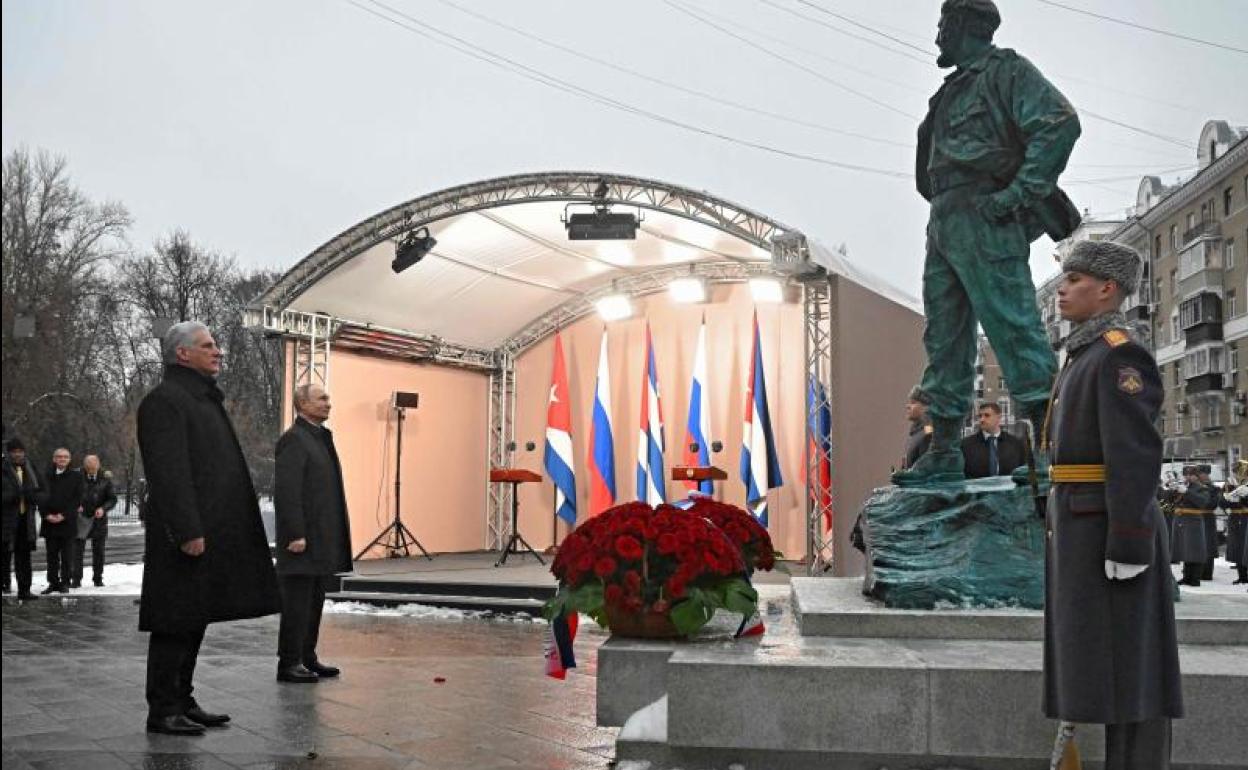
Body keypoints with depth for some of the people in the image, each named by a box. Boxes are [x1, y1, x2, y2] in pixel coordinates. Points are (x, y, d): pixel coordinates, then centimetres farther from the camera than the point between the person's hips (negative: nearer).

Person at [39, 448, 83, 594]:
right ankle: (53, 583, 13)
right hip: (49, 522, 2)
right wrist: (47, 515, -6)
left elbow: (77, 499, -2)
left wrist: (63, 515, -10)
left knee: (67, 556, 0)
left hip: (68, 522, -2)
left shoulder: (76, 476, 3)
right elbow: (40, 496, 6)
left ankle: (65, 583, 7)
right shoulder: (46, 476, 8)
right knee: (52, 555, 6)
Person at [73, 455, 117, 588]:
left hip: (99, 519, 1)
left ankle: (98, 578, 16)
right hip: (81, 518, -1)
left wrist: (103, 509, -15)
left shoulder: (105, 479, 0)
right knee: (78, 549, -6)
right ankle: (76, 579, -1)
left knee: (98, 551, 6)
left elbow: (113, 499, 2)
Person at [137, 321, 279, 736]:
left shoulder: (203, 399, 20)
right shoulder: (165, 400, -11)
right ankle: (162, 711, 4)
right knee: (175, 623, -3)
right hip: (186, 536, -10)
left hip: (211, 533, 10)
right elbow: (168, 472, -20)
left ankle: (183, 702, 22)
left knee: (194, 621, 14)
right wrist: (188, 530, -24)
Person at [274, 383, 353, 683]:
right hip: (303, 538, -9)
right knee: (297, 601, -4)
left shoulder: (321, 438, 17)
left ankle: (307, 658, 20)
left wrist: (332, 538, 16)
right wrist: (296, 535, -22)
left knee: (314, 601, 13)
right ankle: (289, 663, 3)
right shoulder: (293, 439, -12)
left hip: (321, 540, 9)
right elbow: (286, 491, -19)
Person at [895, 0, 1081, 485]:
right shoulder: (954, 91, 25)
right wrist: (942, 210, 15)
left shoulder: (1006, 71, 0)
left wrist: (1019, 192, -19)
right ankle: (944, 453, 11)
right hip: (944, 224, 9)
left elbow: (1060, 123, -14)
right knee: (944, 340, 7)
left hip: (984, 220, -9)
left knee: (1013, 328, -13)